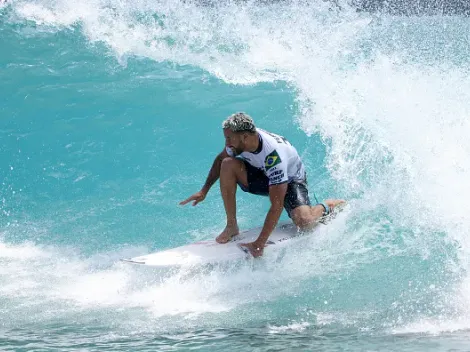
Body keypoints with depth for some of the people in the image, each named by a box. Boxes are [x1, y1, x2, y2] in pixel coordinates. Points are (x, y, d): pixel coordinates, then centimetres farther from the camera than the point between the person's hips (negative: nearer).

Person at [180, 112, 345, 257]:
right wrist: (204, 191, -2)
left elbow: (276, 205, -41)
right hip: (262, 175, 6)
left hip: (290, 180, -6)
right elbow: (220, 160, 2)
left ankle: (329, 206, 4)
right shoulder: (238, 140, -23)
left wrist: (260, 244, -41)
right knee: (227, 164, -23)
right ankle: (232, 226, -14)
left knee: (304, 222, -32)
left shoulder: (274, 156, -41)